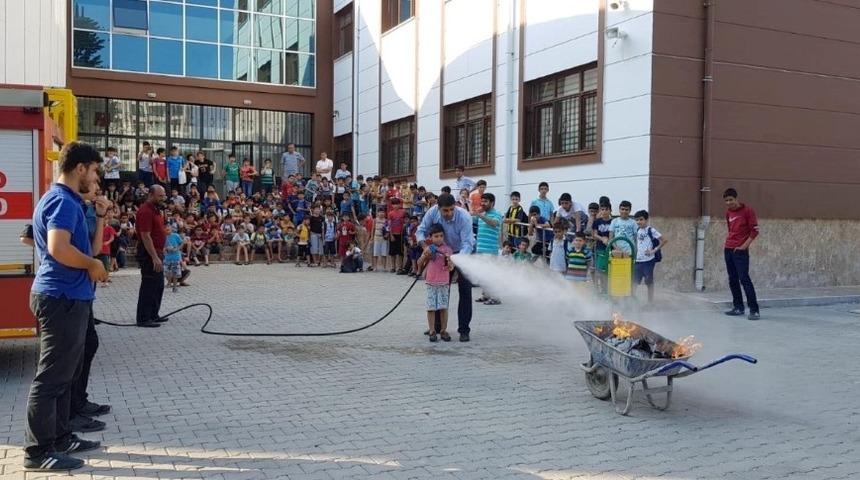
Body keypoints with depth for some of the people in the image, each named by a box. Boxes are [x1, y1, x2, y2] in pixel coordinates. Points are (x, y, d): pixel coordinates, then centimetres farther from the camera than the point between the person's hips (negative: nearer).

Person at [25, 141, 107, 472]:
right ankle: (38, 451, 5)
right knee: (52, 376, -3)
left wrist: (98, 217, 10)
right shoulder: (63, 201, -17)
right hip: (63, 298, -11)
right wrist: (93, 265, -17)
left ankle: (60, 437, 28)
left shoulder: (64, 200, 16)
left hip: (67, 296, 11)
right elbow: (59, 248, -32)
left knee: (66, 372, 18)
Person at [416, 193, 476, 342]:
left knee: (465, 290, -11)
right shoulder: (432, 212, -22)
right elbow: (421, 230, -12)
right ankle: (438, 326, 24)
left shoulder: (464, 217, -32)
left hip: (463, 253, -4)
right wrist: (424, 244, -33)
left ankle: (464, 329, -6)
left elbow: (467, 243, -35)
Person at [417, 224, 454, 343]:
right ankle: (432, 331, 11)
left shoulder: (447, 249, 0)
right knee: (431, 307, 3)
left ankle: (443, 330, 13)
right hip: (431, 283, 0)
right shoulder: (428, 249, 3)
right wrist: (425, 255, -14)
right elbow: (419, 264, 2)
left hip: (444, 283, 0)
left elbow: (451, 267, -2)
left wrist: (450, 262, -24)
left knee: (444, 307, 4)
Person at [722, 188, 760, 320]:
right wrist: (728, 240, 10)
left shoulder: (747, 210, -8)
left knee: (744, 279, -12)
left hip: (740, 250, -7)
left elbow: (755, 231, -9)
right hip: (728, 250, 7)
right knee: (732, 280, 8)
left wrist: (744, 246, -13)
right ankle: (738, 307, 15)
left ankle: (754, 310, -11)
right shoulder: (728, 212, 10)